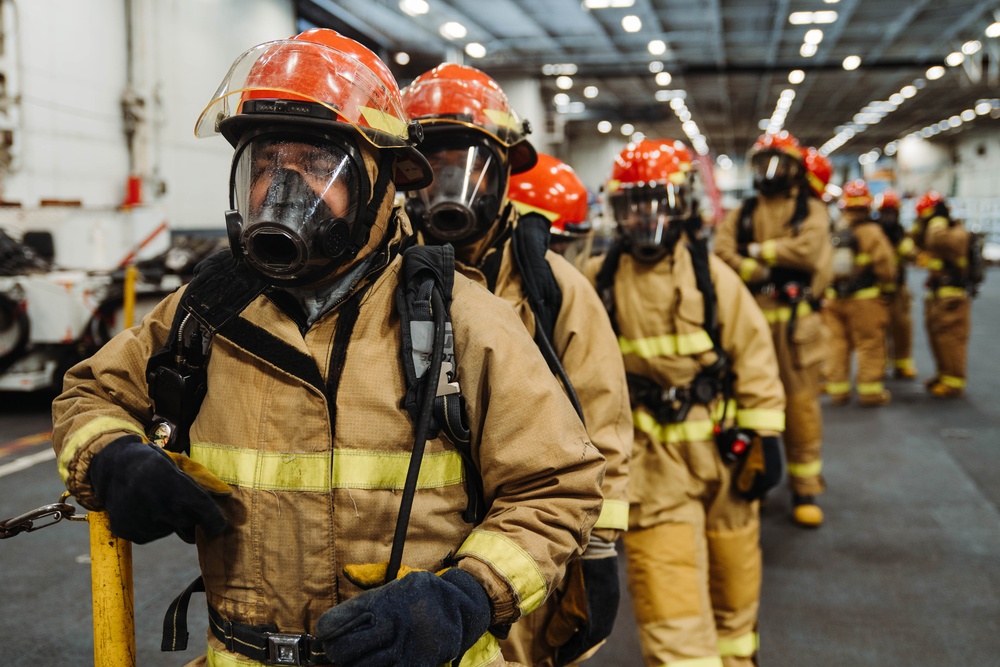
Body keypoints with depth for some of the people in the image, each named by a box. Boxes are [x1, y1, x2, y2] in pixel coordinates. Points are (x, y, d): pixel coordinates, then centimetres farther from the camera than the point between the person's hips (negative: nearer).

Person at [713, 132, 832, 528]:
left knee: (801, 404, -2)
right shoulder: (742, 213, 15)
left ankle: (806, 489, 8)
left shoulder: (811, 210, 6)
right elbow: (722, 251, -2)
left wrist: (759, 250, -6)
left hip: (795, 320, -2)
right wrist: (754, 271, -17)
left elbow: (808, 249, -13)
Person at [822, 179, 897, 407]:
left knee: (838, 343, 10)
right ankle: (871, 391, 4)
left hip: (834, 297, 4)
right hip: (865, 298, -4)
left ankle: (837, 389, 15)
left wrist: (827, 289, 13)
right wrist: (886, 282, 8)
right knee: (870, 344, 3)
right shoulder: (872, 232, -11)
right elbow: (886, 267, -12)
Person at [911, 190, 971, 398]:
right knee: (937, 337, 15)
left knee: (950, 338, -8)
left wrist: (937, 222, -19)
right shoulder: (943, 230, 16)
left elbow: (938, 242, -34)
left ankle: (954, 382, -4)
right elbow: (921, 244, 23)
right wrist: (920, 227, 8)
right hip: (936, 295, 10)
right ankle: (943, 374, 26)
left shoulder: (958, 232, -14)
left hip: (953, 295, -10)